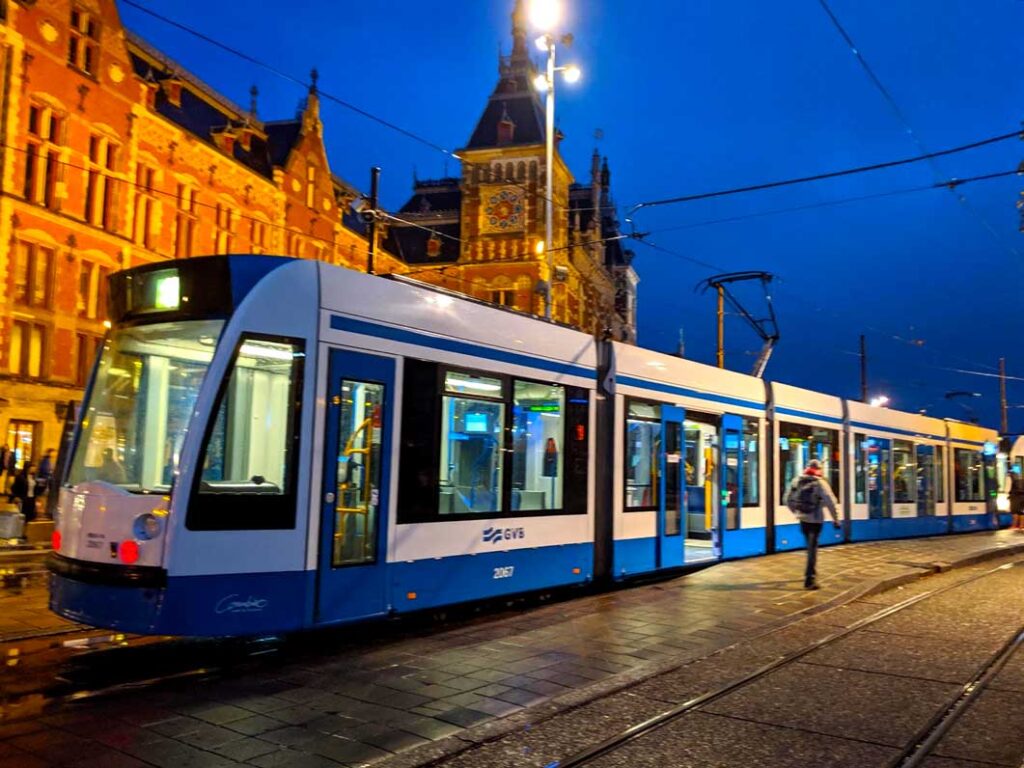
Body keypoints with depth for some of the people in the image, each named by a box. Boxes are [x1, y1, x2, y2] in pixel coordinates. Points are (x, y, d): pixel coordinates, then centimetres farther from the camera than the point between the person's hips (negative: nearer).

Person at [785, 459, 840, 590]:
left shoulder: (796, 481, 4)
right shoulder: (820, 482, -11)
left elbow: (788, 500, 10)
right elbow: (830, 502, -14)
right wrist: (835, 519, -7)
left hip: (803, 519, 5)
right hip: (816, 519, -5)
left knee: (811, 546, 23)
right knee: (812, 548, -2)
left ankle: (811, 573, 35)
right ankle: (810, 579, -7)